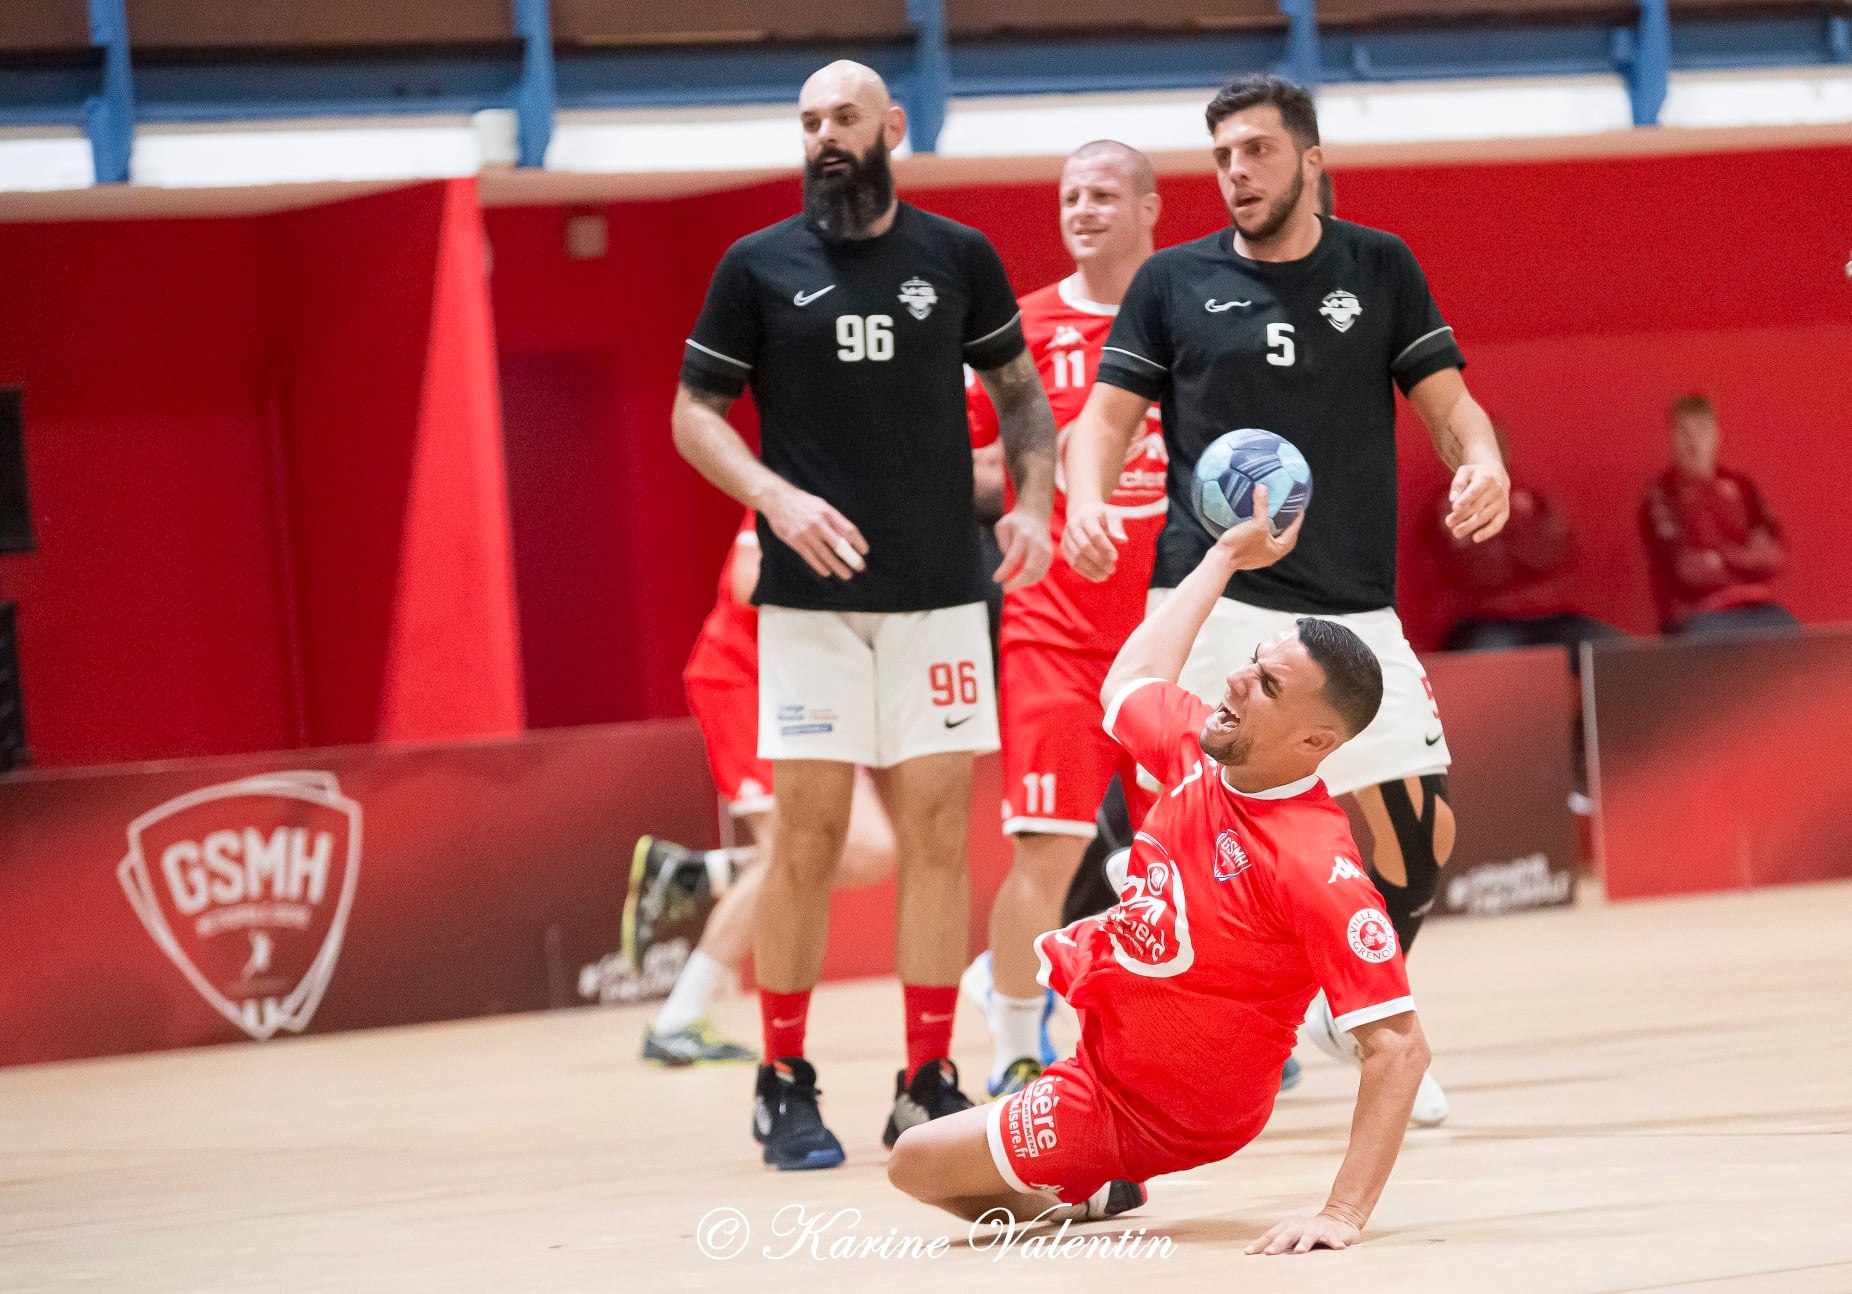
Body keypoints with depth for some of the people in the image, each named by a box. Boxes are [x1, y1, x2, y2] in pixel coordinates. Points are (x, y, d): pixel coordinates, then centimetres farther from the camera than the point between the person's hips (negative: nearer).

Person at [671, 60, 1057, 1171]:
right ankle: (786, 1086, 7)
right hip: (813, 593, -1)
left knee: (939, 829, 0)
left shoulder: (960, 258, 6)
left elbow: (1021, 390, 15)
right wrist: (777, 497, -12)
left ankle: (929, 1084, 8)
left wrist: (1034, 502, -2)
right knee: (810, 836, -3)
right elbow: (695, 413, 5)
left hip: (941, 590, 2)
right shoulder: (759, 267, 2)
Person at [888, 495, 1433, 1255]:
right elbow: (1130, 679, 13)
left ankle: (1075, 1198, 19)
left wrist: (1343, 1216, -41)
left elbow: (1400, 1049, -35)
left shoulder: (1316, 870, -36)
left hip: (1133, 1110, -8)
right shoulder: (1200, 750, -13)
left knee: (914, 1165, -2)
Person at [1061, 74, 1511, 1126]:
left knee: (1422, 831, 0)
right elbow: (1108, 414, 8)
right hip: (1212, 605, -2)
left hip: (1356, 611, 2)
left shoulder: (1380, 268, 10)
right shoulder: (1175, 281, 8)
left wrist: (1483, 465, -15)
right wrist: (1087, 497, -13)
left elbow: (1447, 401, 7)